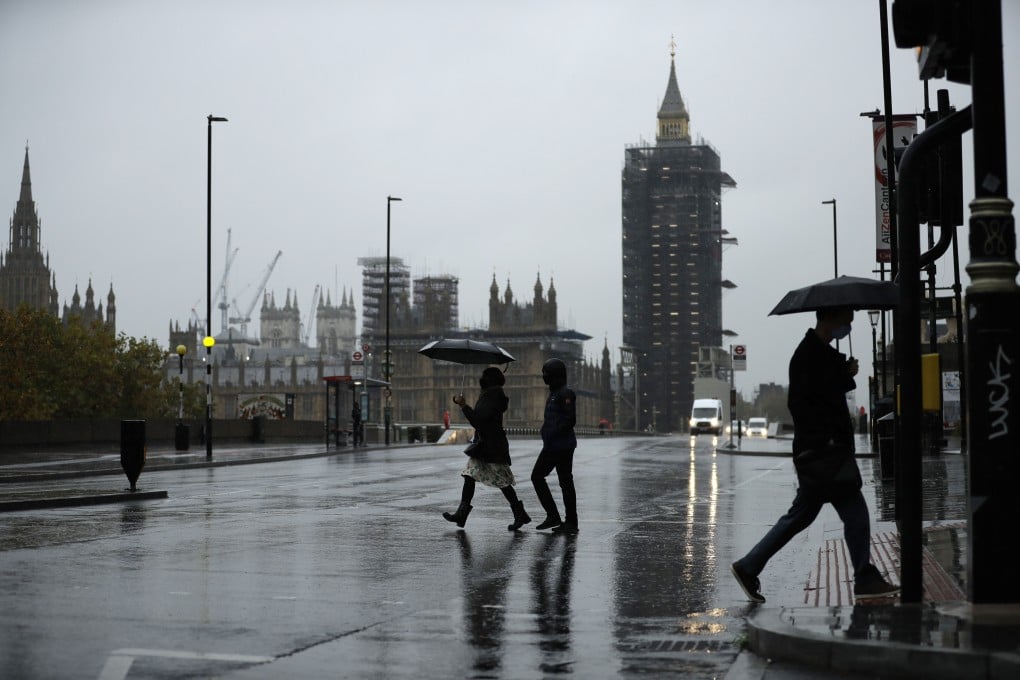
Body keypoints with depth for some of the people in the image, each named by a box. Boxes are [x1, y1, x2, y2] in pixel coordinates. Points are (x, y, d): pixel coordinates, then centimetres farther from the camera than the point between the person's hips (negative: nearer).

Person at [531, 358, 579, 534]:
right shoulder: (554, 393, 17)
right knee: (537, 476, 9)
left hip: (563, 446, -10)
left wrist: (553, 435, -21)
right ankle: (553, 516, 13)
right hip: (551, 446, 10)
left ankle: (571, 523, 4)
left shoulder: (566, 394, -14)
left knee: (566, 482, -3)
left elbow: (570, 420, -21)